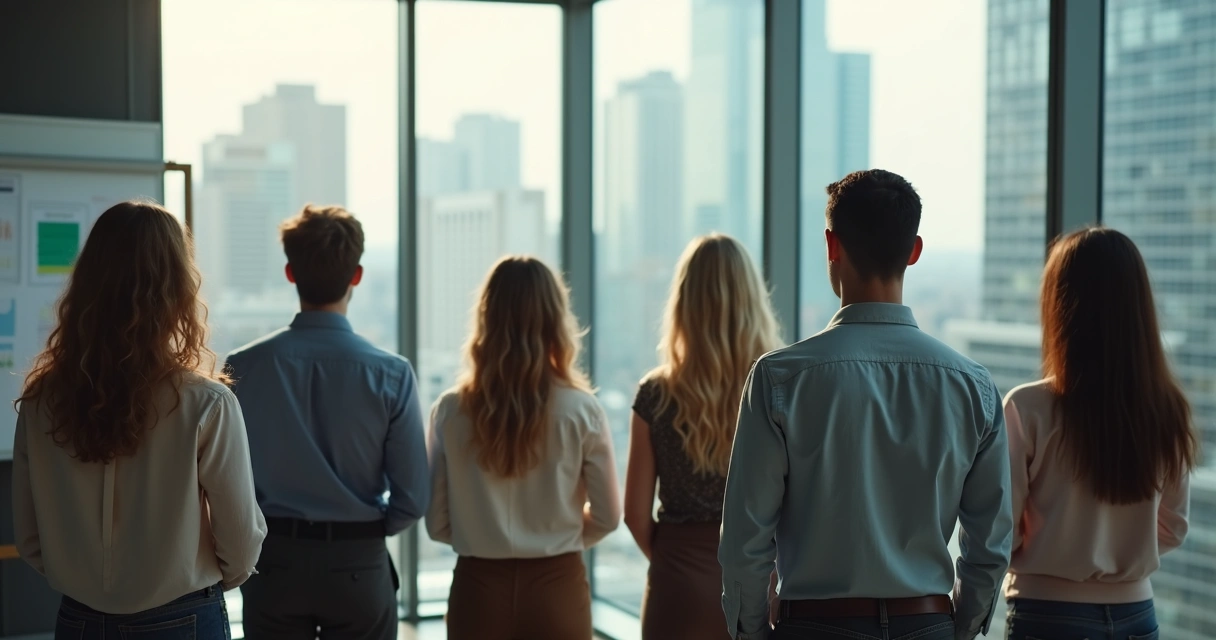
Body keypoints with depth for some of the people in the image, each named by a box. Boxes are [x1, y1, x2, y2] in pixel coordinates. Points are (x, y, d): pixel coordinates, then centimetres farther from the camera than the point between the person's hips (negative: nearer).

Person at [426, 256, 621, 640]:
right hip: (557, 588, -1)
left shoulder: (451, 411, -8)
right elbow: (607, 516, -1)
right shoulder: (580, 410, -10)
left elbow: (437, 522, -2)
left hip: (478, 590, 1)